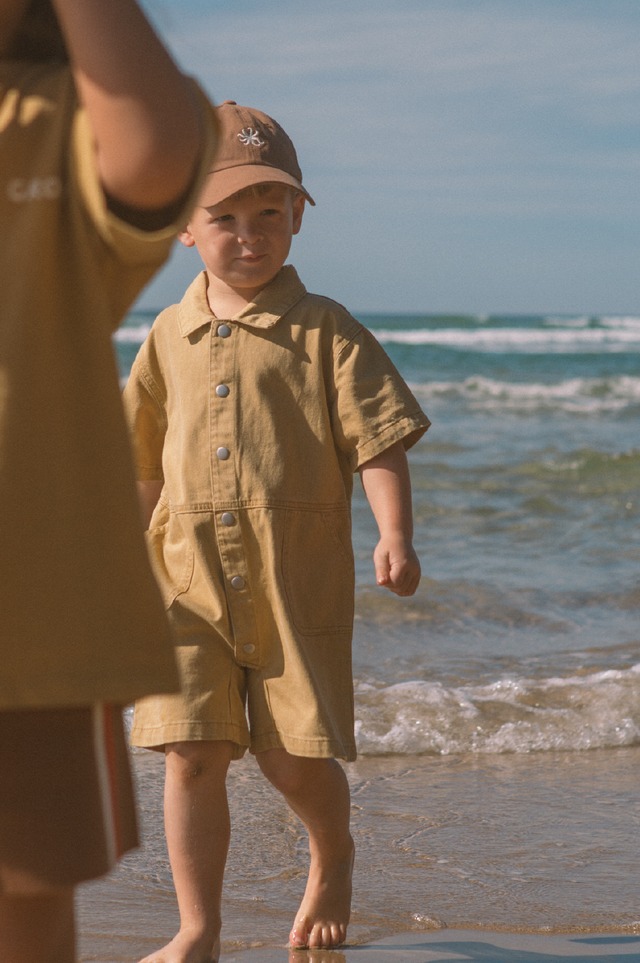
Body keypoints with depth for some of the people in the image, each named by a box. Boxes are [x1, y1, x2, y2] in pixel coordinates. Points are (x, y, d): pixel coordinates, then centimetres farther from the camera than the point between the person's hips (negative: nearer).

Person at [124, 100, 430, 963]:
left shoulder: (326, 334, -1)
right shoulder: (170, 338, 9)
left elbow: (378, 440, -6)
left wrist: (395, 535, -19)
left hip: (299, 578, -2)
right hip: (190, 577, 2)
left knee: (297, 759, 2)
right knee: (192, 754, -4)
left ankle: (332, 858, 36)